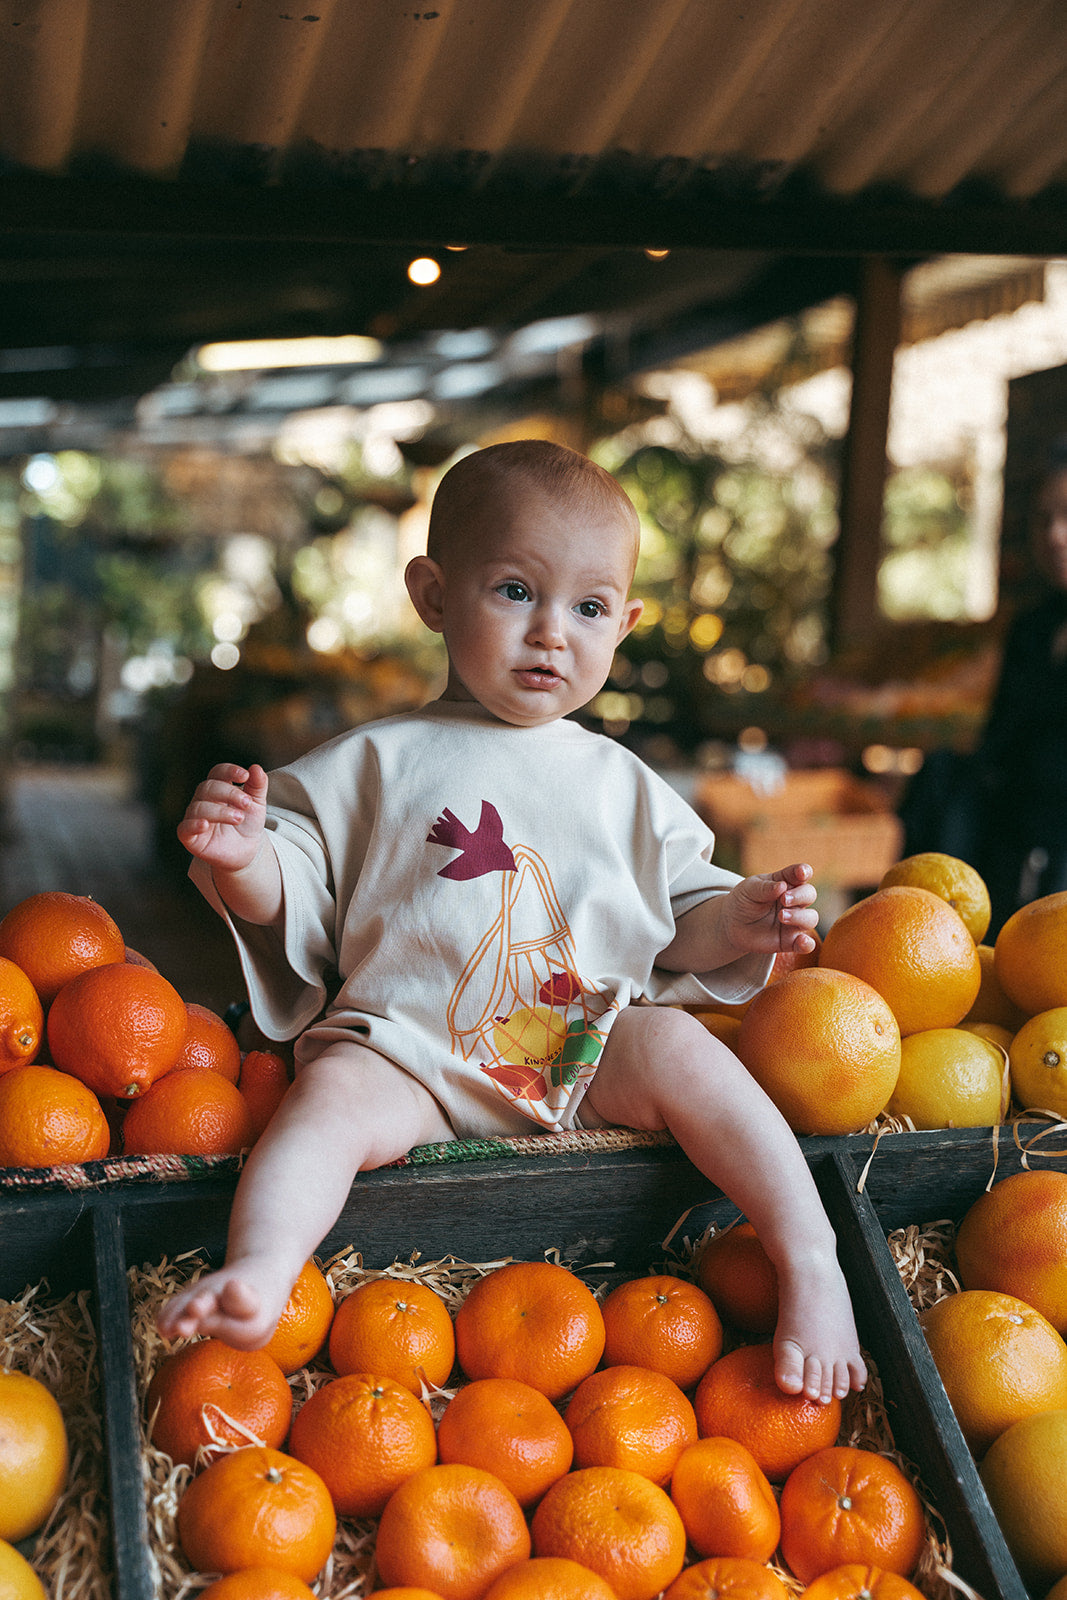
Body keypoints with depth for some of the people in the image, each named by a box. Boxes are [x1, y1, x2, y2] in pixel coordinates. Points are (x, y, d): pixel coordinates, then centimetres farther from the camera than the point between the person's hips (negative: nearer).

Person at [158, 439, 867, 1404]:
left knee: (681, 1049, -24)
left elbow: (680, 923, 18)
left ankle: (812, 1269, -22)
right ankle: (258, 1273, -46)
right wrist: (243, 860, -18)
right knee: (334, 1093, -29)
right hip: (411, 1048, -1)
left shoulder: (622, 784, 15)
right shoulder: (377, 764, 7)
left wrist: (738, 922, -3)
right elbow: (296, 900, 4)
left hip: (589, 1047, 2)